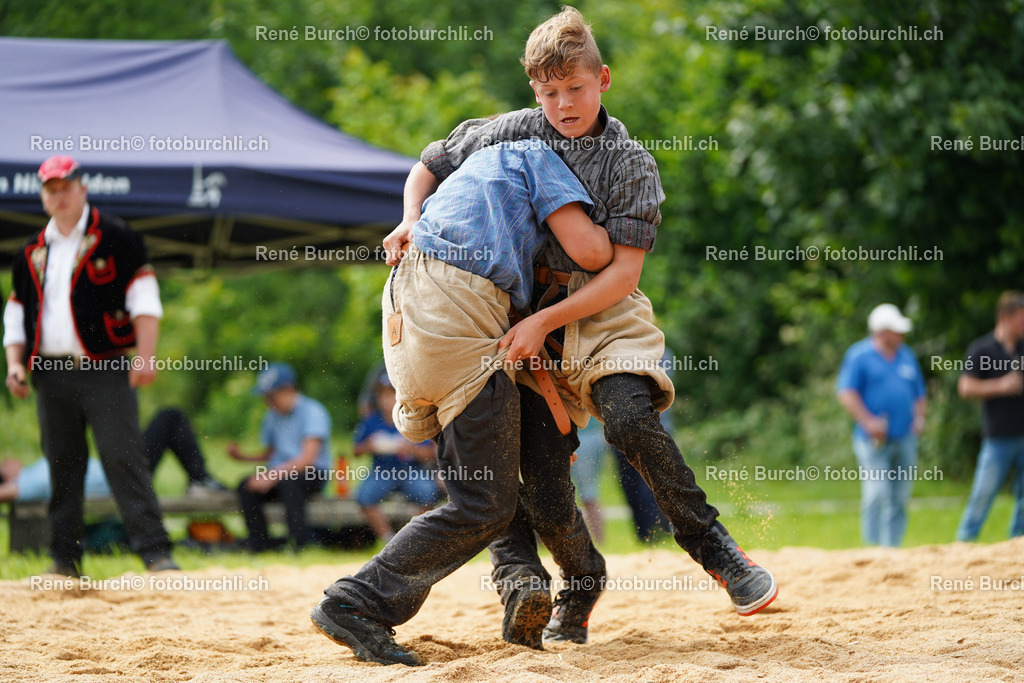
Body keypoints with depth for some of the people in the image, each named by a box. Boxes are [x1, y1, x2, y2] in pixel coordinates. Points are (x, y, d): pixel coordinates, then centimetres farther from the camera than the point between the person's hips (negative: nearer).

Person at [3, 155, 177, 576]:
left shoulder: (114, 237, 1)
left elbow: (144, 297, -4)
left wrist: (144, 355, -14)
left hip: (105, 370, -5)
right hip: (50, 373, 5)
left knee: (122, 457, -13)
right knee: (62, 465, 6)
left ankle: (154, 551, -16)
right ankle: (65, 559, 12)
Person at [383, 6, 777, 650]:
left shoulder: (631, 163, -3)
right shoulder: (512, 134, 6)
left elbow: (623, 270, -11)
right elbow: (429, 167, 18)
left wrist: (545, 320, -21)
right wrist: (412, 221, -4)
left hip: (603, 313, -2)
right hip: (529, 328, 2)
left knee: (630, 417, -34)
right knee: (545, 502, -8)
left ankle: (712, 544, -15)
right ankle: (581, 584, 22)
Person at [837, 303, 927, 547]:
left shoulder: (907, 356, 16)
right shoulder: (859, 355, -2)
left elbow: (918, 393, 24)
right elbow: (846, 393, -9)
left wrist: (919, 417, 5)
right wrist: (868, 422, -18)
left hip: (905, 438, 6)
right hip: (874, 441, -6)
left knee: (899, 498, 4)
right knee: (877, 495, -14)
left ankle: (892, 548, 10)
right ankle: (872, 548, -9)